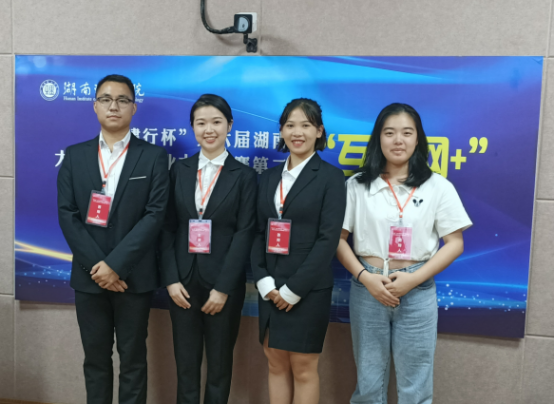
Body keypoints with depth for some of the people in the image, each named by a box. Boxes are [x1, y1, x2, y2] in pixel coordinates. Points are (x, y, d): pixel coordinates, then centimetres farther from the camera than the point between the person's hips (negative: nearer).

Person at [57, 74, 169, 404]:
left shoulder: (154, 156, -1)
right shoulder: (75, 156, 7)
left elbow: (155, 214, -9)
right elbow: (67, 214, 0)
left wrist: (116, 264, -15)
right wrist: (96, 265, -11)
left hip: (134, 277, -2)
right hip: (89, 276, 3)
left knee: (133, 360, 9)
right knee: (95, 358, 14)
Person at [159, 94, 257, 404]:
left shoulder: (244, 176, -1)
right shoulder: (180, 170, 6)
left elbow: (245, 233, -7)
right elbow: (168, 228, 3)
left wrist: (223, 287, -13)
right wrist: (171, 279, -7)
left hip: (223, 282, -2)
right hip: (183, 280, 2)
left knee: (220, 364, 12)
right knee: (186, 362, 12)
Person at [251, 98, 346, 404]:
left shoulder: (331, 176, -5)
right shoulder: (269, 177, 10)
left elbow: (328, 238, -12)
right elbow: (258, 233, 8)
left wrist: (294, 289, -14)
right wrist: (264, 281, -6)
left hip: (309, 289, -4)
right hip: (271, 288, 5)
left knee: (303, 368, 6)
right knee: (276, 365, 13)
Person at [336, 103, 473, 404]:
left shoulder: (438, 187, 1)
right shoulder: (357, 185, 2)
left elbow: (455, 243, 0)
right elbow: (338, 239, 2)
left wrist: (413, 279, -12)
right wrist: (365, 277, -12)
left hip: (417, 291, 0)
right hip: (367, 289, 1)